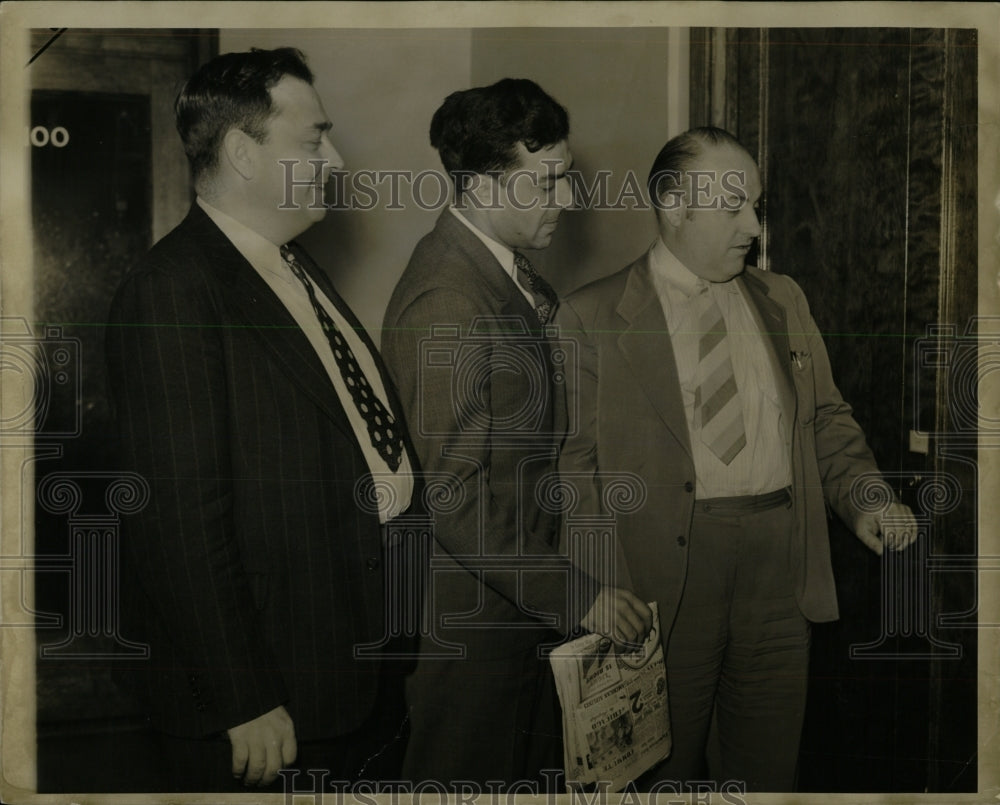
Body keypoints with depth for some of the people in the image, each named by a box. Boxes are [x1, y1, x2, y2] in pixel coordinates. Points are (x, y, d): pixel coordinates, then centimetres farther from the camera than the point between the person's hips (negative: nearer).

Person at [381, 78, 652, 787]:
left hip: (526, 592, 9)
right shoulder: (446, 301, -23)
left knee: (534, 764, 21)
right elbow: (452, 498, -25)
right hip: (473, 615, -9)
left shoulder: (511, 271, 8)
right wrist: (574, 594, -21)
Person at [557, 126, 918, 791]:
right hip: (664, 573, -4)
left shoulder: (783, 299, 12)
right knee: (666, 767, 11)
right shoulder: (593, 317, -4)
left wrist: (865, 498, -2)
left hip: (782, 562, 4)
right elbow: (574, 462, -6)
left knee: (771, 763, 14)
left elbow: (826, 416, 17)